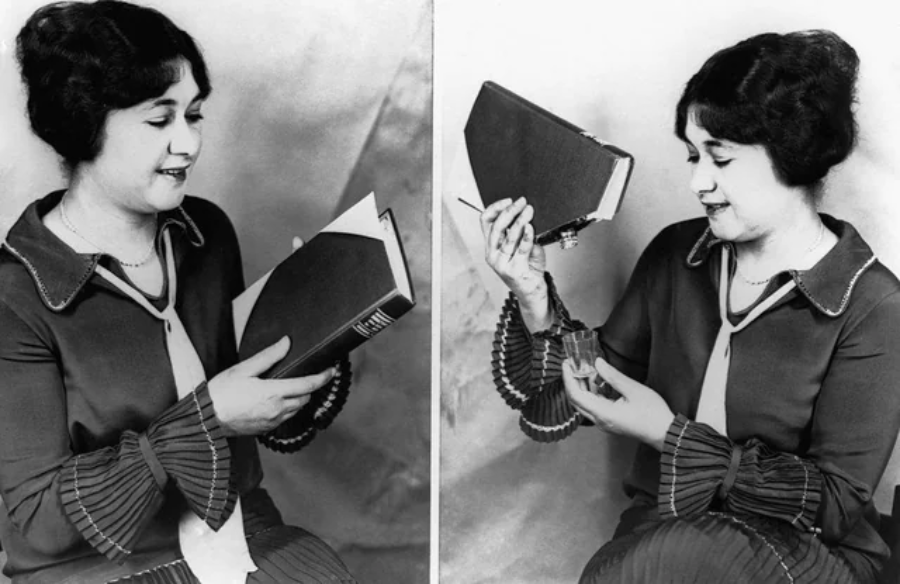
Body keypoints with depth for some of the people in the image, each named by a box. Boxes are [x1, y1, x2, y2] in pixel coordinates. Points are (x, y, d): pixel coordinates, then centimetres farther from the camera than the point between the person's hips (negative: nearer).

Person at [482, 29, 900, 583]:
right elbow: (599, 389, 4)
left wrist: (672, 437, -21)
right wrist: (535, 303, -13)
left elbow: (838, 503, -13)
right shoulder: (675, 254, 1)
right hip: (661, 529, 4)